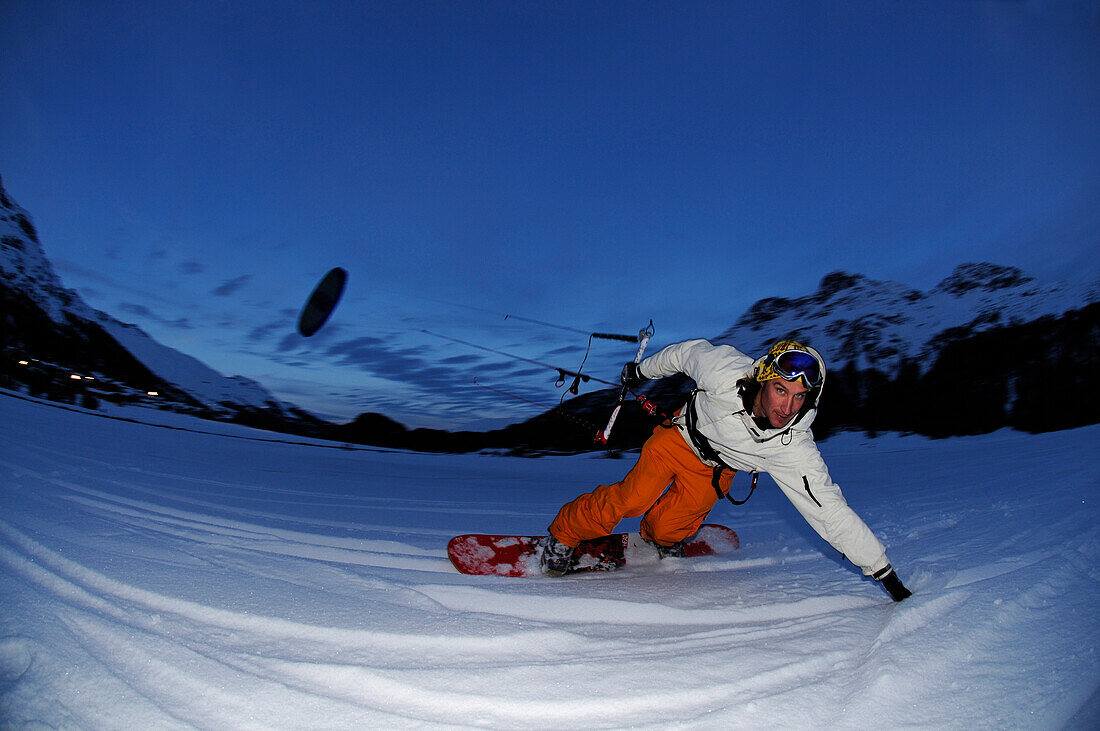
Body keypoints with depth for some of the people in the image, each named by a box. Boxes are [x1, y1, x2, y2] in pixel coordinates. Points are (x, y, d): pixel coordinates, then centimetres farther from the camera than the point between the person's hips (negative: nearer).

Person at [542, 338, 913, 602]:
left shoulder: (793, 450, -32)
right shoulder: (725, 369, -34)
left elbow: (832, 513, -26)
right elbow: (690, 351, -13)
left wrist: (884, 572, -23)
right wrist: (643, 369, 3)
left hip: (715, 470, 1)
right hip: (681, 435, -1)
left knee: (669, 527, -9)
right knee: (635, 499, -15)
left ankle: (660, 539, 29)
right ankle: (564, 534, 7)